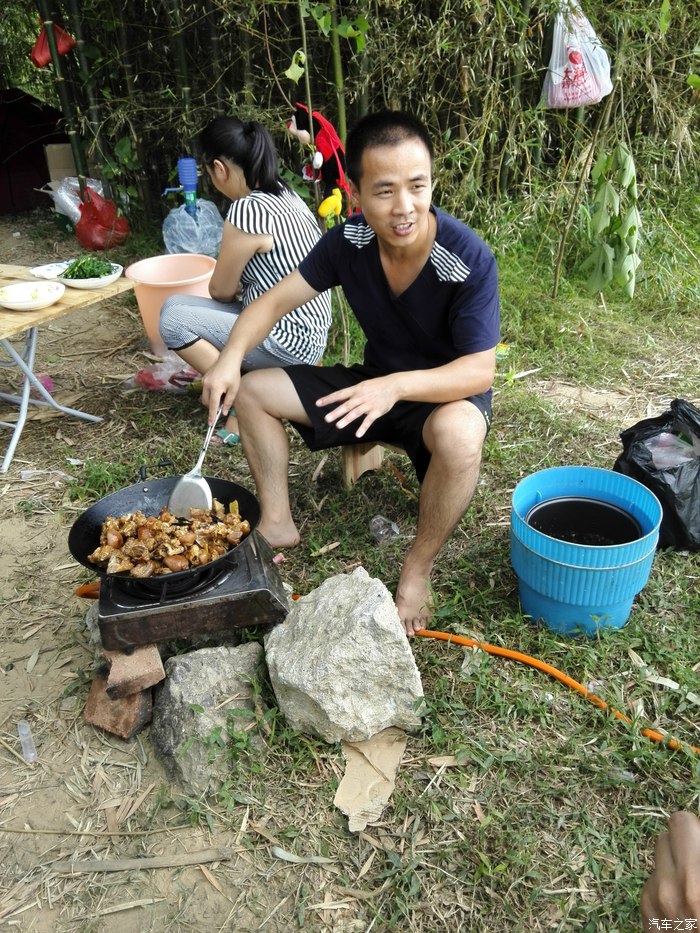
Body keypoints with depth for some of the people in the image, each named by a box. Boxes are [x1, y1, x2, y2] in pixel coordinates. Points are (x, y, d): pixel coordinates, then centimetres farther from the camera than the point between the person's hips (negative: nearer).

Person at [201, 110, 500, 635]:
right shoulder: (349, 241, -13)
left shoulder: (470, 260, -26)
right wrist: (232, 357, -25)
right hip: (375, 383, 5)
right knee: (249, 391, -3)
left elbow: (480, 371, -28)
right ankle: (277, 524, 5)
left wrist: (398, 385, -44)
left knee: (458, 433, -42)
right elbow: (278, 299, -7)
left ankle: (418, 571, -17)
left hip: (445, 394, -5)